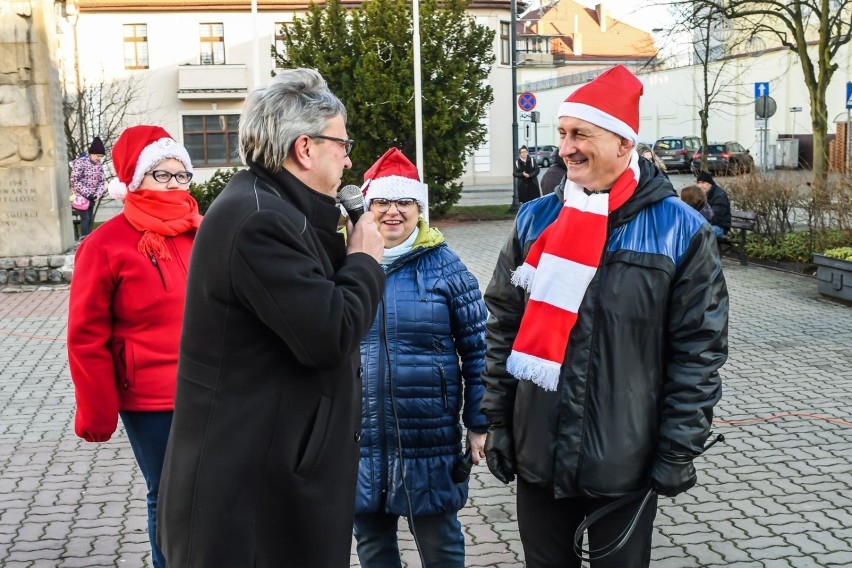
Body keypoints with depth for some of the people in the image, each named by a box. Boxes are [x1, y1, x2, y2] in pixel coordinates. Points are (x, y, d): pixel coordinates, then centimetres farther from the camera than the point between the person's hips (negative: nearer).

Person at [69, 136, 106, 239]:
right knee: (85, 219, -12)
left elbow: (102, 181, 7)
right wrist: (87, 194, -21)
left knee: (90, 220, 10)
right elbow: (74, 181, -19)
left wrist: (98, 194, -10)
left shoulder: (99, 165, 1)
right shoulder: (80, 162, -17)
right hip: (81, 196, -6)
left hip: (92, 197, 6)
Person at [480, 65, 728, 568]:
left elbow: (699, 352, -7)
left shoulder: (681, 232, -9)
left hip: (627, 465, -3)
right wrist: (498, 422, 4)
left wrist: (678, 454, -7)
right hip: (538, 455, 3)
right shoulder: (536, 219, 2)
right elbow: (503, 327, 7)